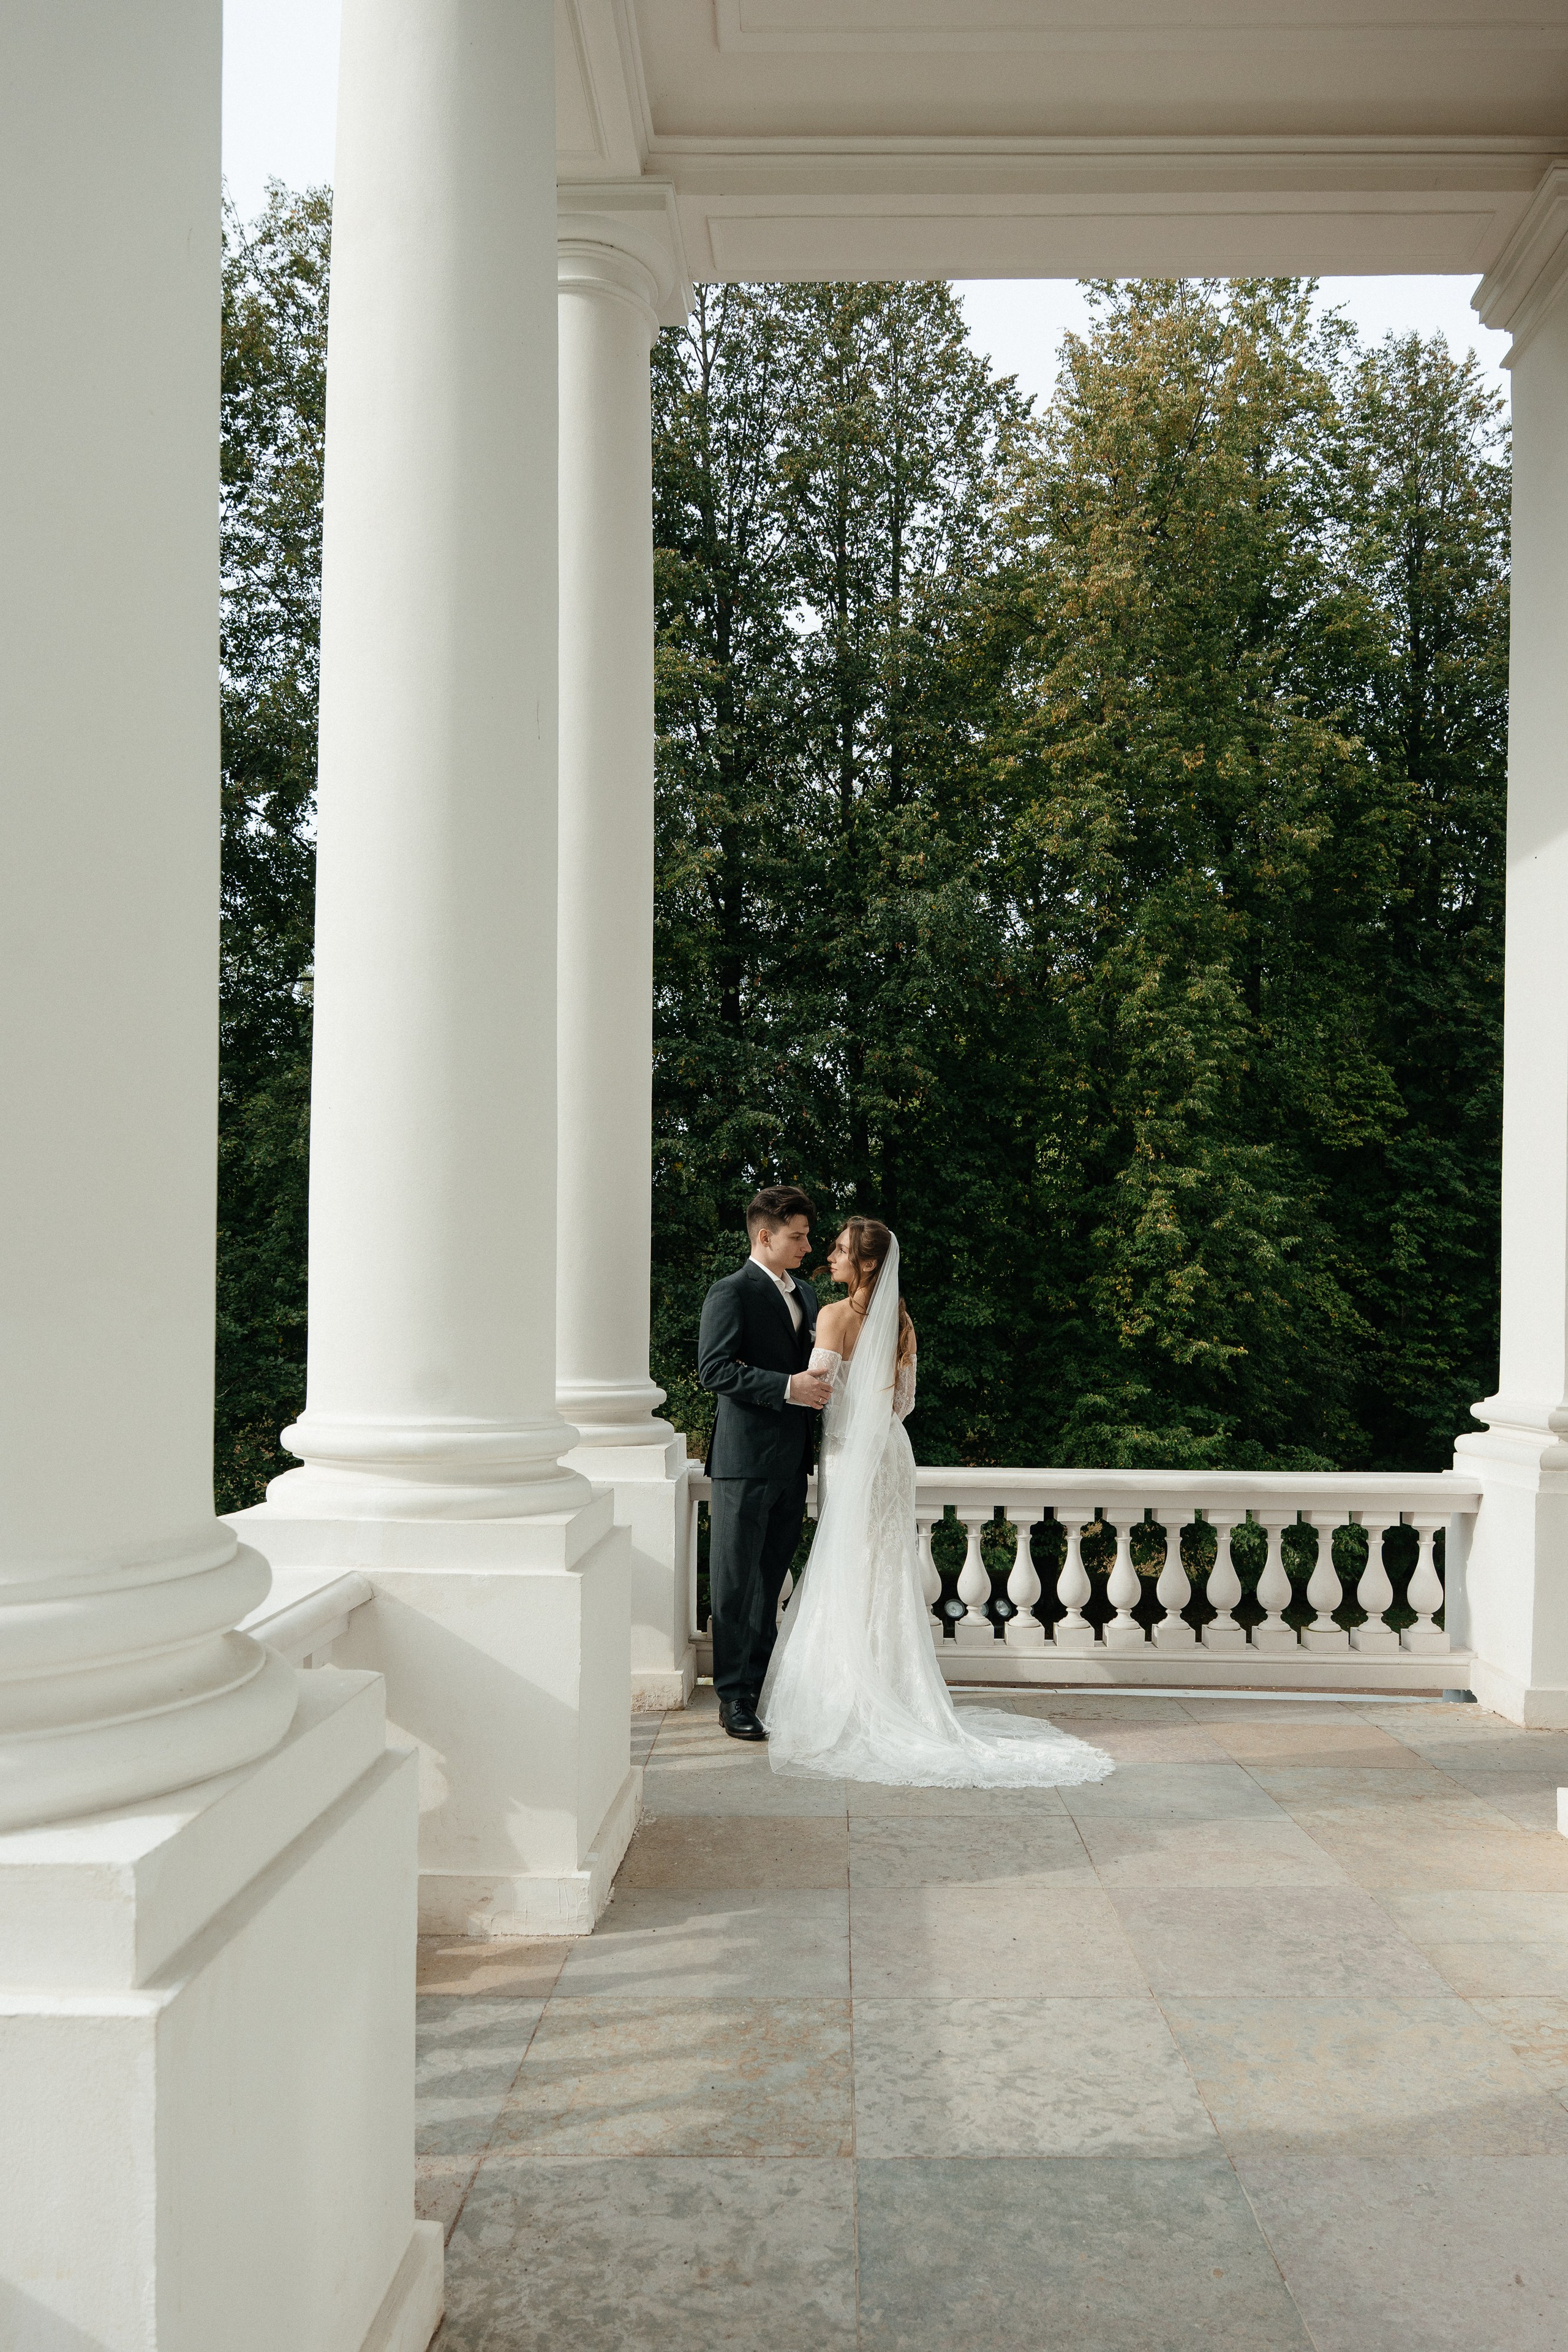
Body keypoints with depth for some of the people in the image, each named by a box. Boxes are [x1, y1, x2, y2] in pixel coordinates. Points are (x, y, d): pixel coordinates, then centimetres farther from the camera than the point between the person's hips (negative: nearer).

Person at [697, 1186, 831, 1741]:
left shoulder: (805, 1295, 16)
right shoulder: (732, 1293, -9)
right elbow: (715, 1369, -18)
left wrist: (820, 1384, 4)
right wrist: (788, 1387, -23)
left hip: (792, 1462, 8)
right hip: (746, 1461, -8)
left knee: (770, 1582, 14)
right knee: (736, 1583, -1)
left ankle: (760, 1686, 23)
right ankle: (733, 1698, 5)